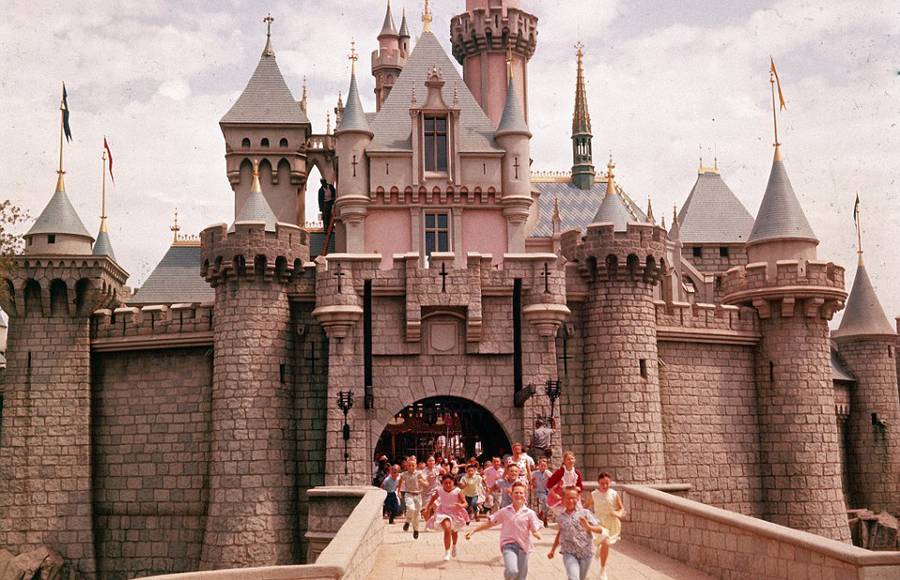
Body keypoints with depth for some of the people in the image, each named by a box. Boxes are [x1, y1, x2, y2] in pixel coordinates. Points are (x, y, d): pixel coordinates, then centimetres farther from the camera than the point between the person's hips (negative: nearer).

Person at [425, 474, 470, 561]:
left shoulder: (457, 491, -23)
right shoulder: (439, 491, -16)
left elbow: (465, 503, -22)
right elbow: (433, 498, 5)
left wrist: (461, 506, -43)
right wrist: (428, 508, 4)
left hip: (455, 513, 1)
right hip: (444, 513, -1)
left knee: (454, 531, 27)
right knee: (447, 529, -29)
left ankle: (454, 546, 59)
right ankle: (447, 552, -21)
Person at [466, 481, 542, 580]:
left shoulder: (529, 513, 0)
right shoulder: (505, 511, 2)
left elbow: (535, 531, -1)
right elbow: (489, 523, 9)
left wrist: (537, 535, -26)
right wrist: (474, 530, 0)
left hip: (523, 546, 2)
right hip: (508, 545, -2)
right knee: (512, 571, -26)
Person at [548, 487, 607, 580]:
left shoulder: (585, 513, -4)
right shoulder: (560, 516, 4)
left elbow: (600, 530, -9)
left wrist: (588, 527, -28)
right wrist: (553, 550, 23)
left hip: (586, 553, 0)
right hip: (569, 553, 0)